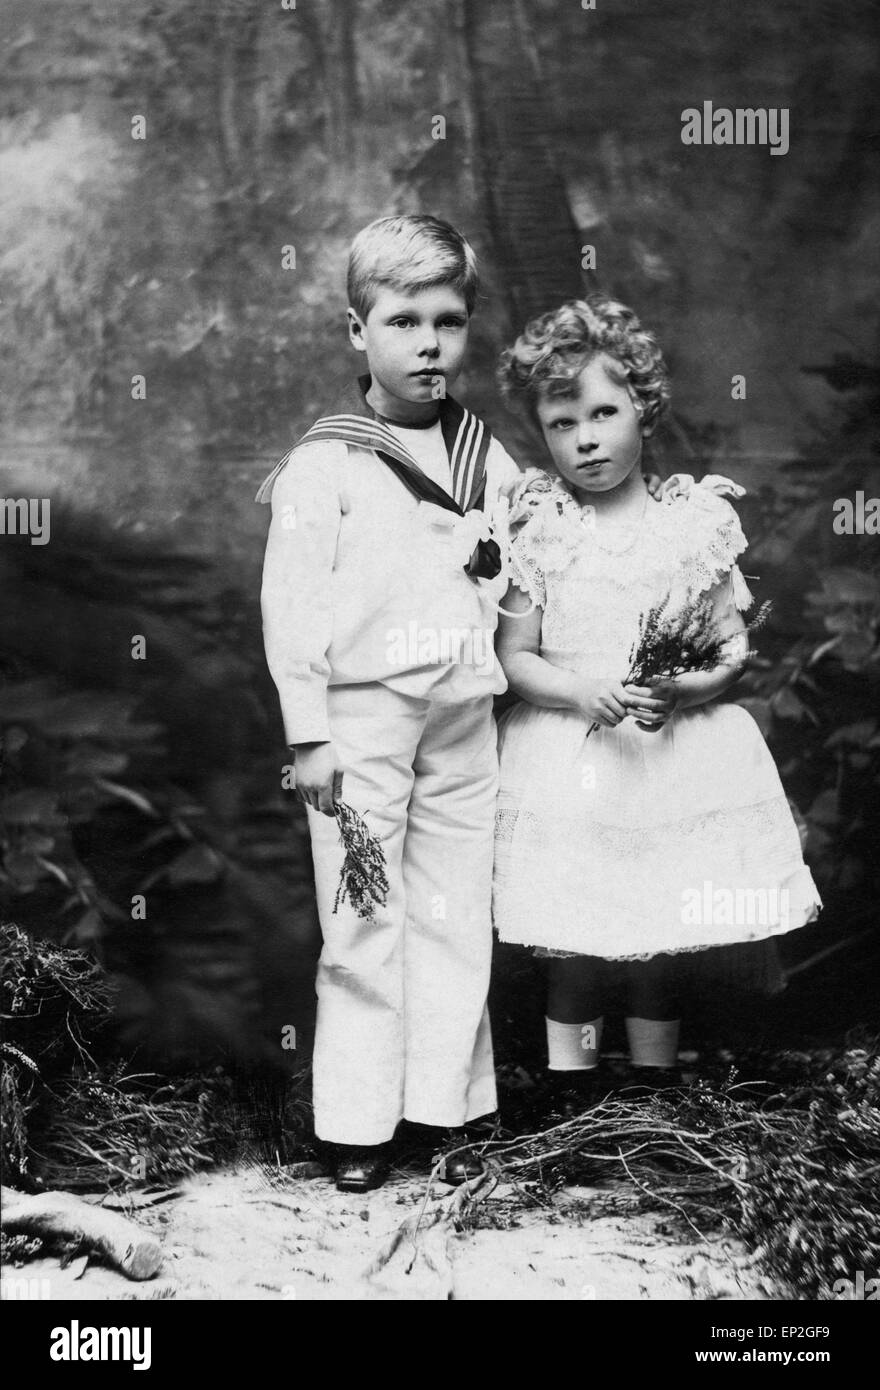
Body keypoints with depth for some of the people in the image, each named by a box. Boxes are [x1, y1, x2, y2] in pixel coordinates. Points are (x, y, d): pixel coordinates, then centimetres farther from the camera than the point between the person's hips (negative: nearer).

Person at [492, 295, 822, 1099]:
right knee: (577, 942, 2)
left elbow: (734, 645, 3)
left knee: (661, 940, 11)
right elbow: (514, 658, -2)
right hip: (572, 759, -1)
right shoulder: (539, 533, -1)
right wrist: (584, 693, -19)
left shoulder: (694, 521, 1)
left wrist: (689, 690, -16)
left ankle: (657, 1079, 30)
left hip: (678, 752, 1)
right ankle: (573, 1083, 20)